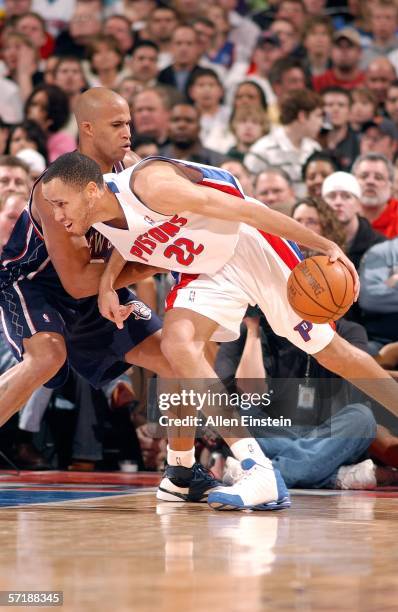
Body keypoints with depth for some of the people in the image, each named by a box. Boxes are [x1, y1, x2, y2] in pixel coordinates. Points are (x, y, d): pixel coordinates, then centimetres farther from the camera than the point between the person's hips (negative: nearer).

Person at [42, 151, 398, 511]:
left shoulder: (153, 186, -33)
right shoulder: (99, 220, -11)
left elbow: (246, 211, -28)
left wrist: (325, 246, -25)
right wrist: (107, 282, -3)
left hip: (254, 246, -5)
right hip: (207, 271, 5)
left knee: (332, 354, 5)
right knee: (178, 345, -21)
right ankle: (259, 472, -13)